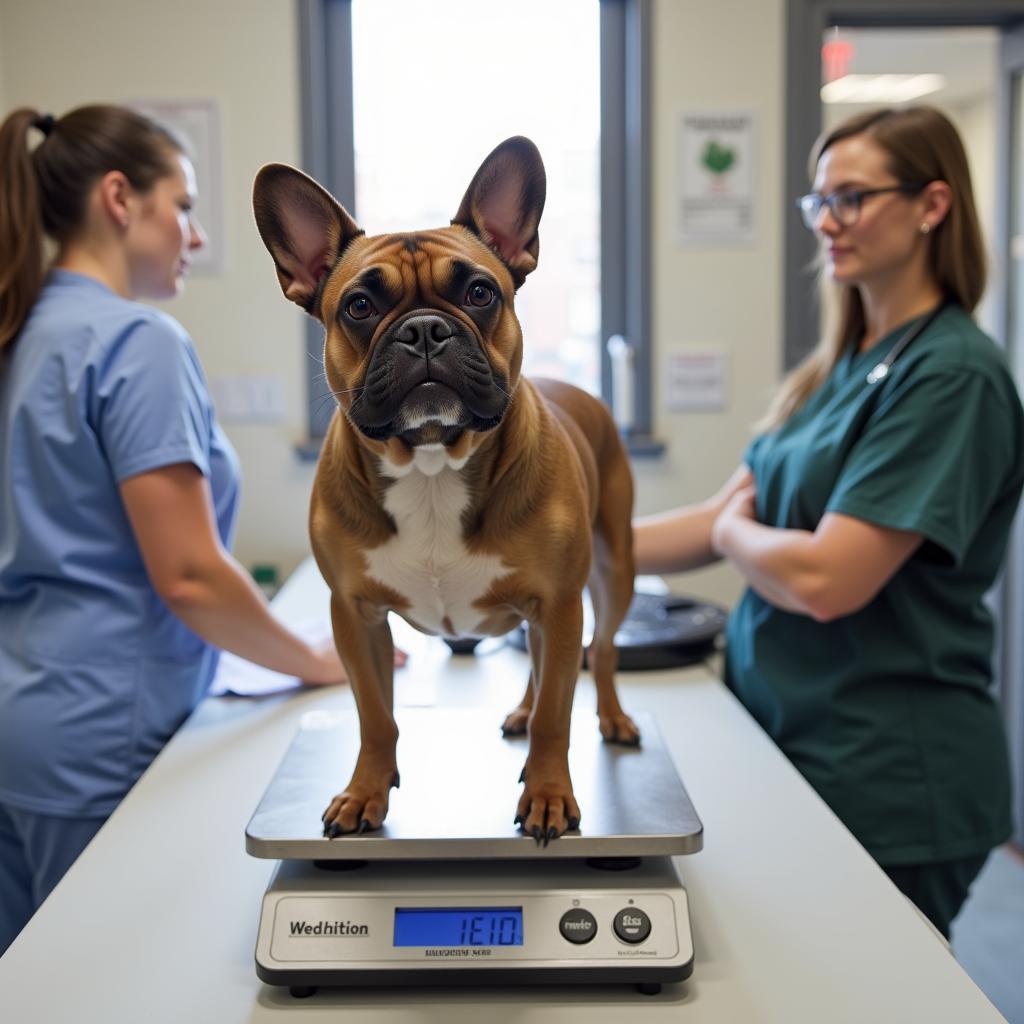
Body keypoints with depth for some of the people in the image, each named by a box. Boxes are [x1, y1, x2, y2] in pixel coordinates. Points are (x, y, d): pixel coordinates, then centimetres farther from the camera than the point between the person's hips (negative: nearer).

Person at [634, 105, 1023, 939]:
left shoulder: (953, 375, -17)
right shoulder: (839, 367, 9)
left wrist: (732, 532, -4)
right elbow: (725, 520, 8)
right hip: (794, 742, 8)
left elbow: (827, 579, -23)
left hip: (888, 780, -8)